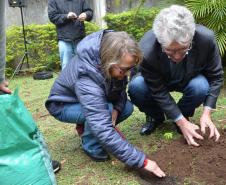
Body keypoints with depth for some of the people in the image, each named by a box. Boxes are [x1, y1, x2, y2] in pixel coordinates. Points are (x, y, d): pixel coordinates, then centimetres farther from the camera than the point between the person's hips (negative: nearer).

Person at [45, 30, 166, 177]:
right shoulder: (87, 80, -42)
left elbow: (120, 87, -4)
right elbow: (103, 130, -45)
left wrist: (117, 108, -24)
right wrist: (142, 161, -42)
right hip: (63, 105, -6)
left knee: (127, 108, -11)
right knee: (103, 112, -34)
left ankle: (86, 126, 10)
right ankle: (92, 146, -5)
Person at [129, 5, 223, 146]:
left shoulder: (206, 39, -32)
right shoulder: (146, 51, -37)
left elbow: (216, 76, -16)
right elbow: (159, 91, -25)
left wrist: (207, 113, -23)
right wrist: (181, 122, -24)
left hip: (189, 80, 1)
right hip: (158, 82, 0)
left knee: (201, 87, -32)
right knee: (136, 87, -30)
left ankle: (184, 113, 1)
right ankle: (155, 117, 2)